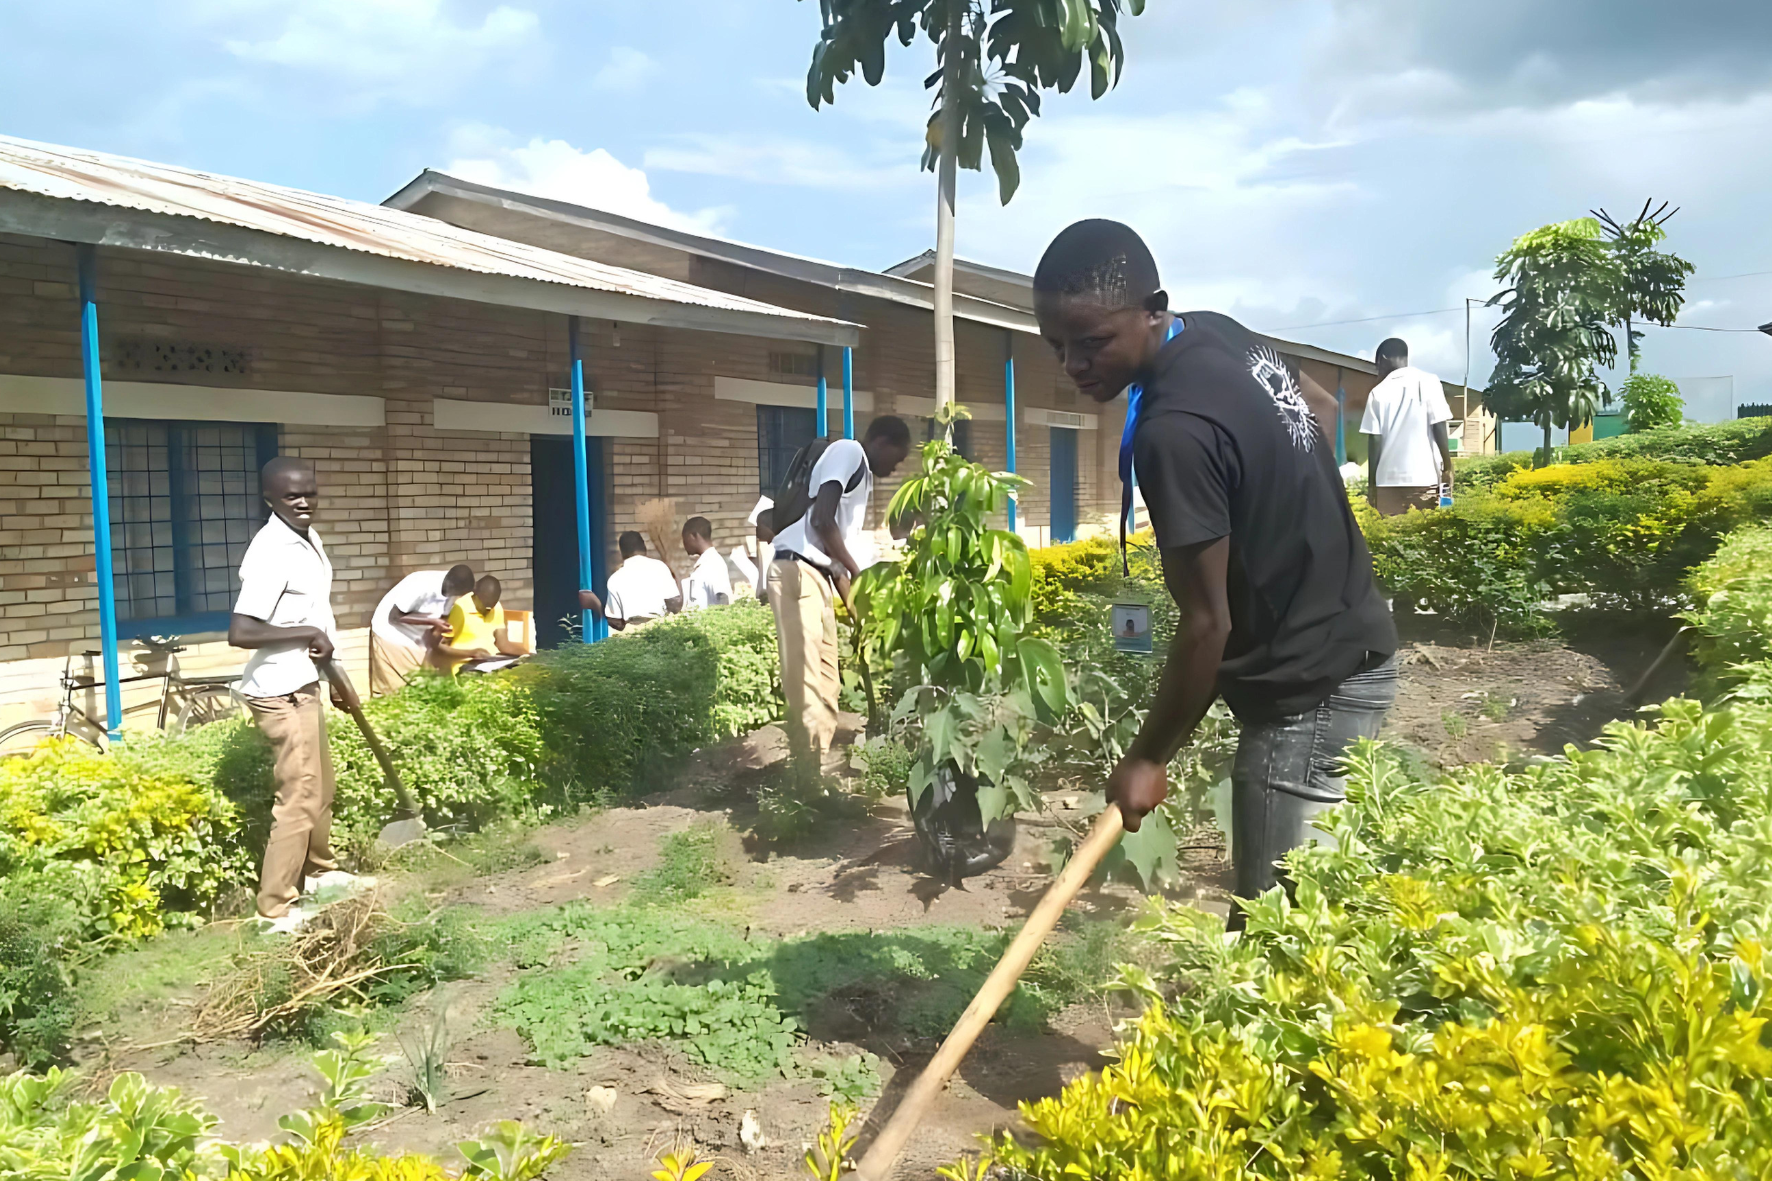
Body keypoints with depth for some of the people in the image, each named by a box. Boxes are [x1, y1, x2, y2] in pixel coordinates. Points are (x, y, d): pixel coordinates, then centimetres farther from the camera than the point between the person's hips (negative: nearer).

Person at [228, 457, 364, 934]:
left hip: (303, 684, 10)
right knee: (299, 797, -6)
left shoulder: (310, 538, 7)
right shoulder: (272, 553, -23)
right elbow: (239, 631, -29)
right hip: (280, 692, -10)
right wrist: (309, 634, -22)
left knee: (321, 785, 23)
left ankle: (320, 869, 41)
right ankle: (277, 909, 4)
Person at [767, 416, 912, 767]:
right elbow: (821, 520, -16)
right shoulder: (848, 452, -2)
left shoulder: (863, 477, 25)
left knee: (826, 683, 9)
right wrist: (859, 574, -8)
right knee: (807, 681, -11)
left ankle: (820, 764, 14)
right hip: (798, 574, -10)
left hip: (819, 577, 10)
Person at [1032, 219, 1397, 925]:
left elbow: (1207, 623, -21)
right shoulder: (1220, 333, 3)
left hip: (1308, 688, -10)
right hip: (1349, 646, 10)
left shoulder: (1175, 431, -26)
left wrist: (1148, 757, -9)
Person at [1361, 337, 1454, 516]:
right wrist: (1448, 467, 6)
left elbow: (1374, 440, 3)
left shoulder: (1378, 392, 6)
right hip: (1424, 477, -1)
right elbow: (1439, 428, -2)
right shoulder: (1428, 382, 3)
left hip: (1388, 479, 1)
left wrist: (1372, 482, 7)